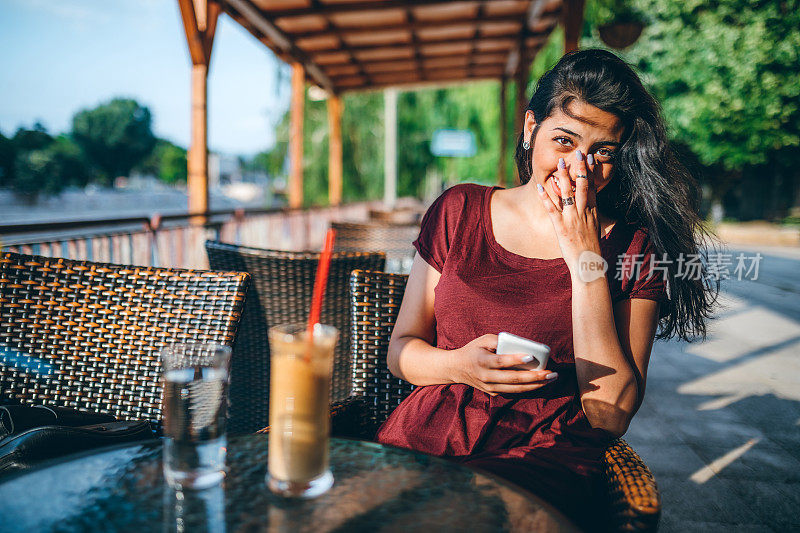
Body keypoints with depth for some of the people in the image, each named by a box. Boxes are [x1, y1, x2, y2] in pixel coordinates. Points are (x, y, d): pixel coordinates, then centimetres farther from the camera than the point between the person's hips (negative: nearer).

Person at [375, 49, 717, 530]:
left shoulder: (634, 249, 4)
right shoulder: (459, 210, 8)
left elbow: (611, 417, -6)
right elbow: (401, 349, 11)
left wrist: (586, 260, -9)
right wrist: (458, 366, -13)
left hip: (545, 462, -2)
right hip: (422, 443, 3)